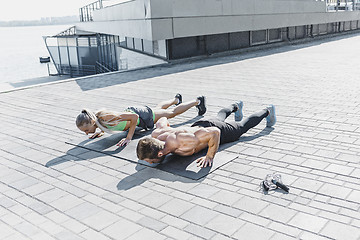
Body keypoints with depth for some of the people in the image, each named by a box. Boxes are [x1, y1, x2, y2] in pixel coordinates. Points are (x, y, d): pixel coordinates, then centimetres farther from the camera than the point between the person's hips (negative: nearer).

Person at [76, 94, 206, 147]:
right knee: (157, 108, 36)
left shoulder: (109, 118, -42)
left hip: (142, 116, -7)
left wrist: (129, 137, -39)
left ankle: (198, 101, 39)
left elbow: (134, 117, -38)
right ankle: (176, 99, 65)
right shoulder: (95, 116, -20)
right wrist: (100, 131, -9)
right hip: (131, 110, 7)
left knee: (172, 112, 17)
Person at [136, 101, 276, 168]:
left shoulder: (184, 142, -50)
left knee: (242, 126, 25)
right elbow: (162, 120, -7)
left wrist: (210, 157, -41)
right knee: (220, 117, 39)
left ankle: (267, 111, 53)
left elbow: (215, 132, -46)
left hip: (220, 131, -5)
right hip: (198, 125, 5)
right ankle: (236, 107, 72)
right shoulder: (156, 134, -29)